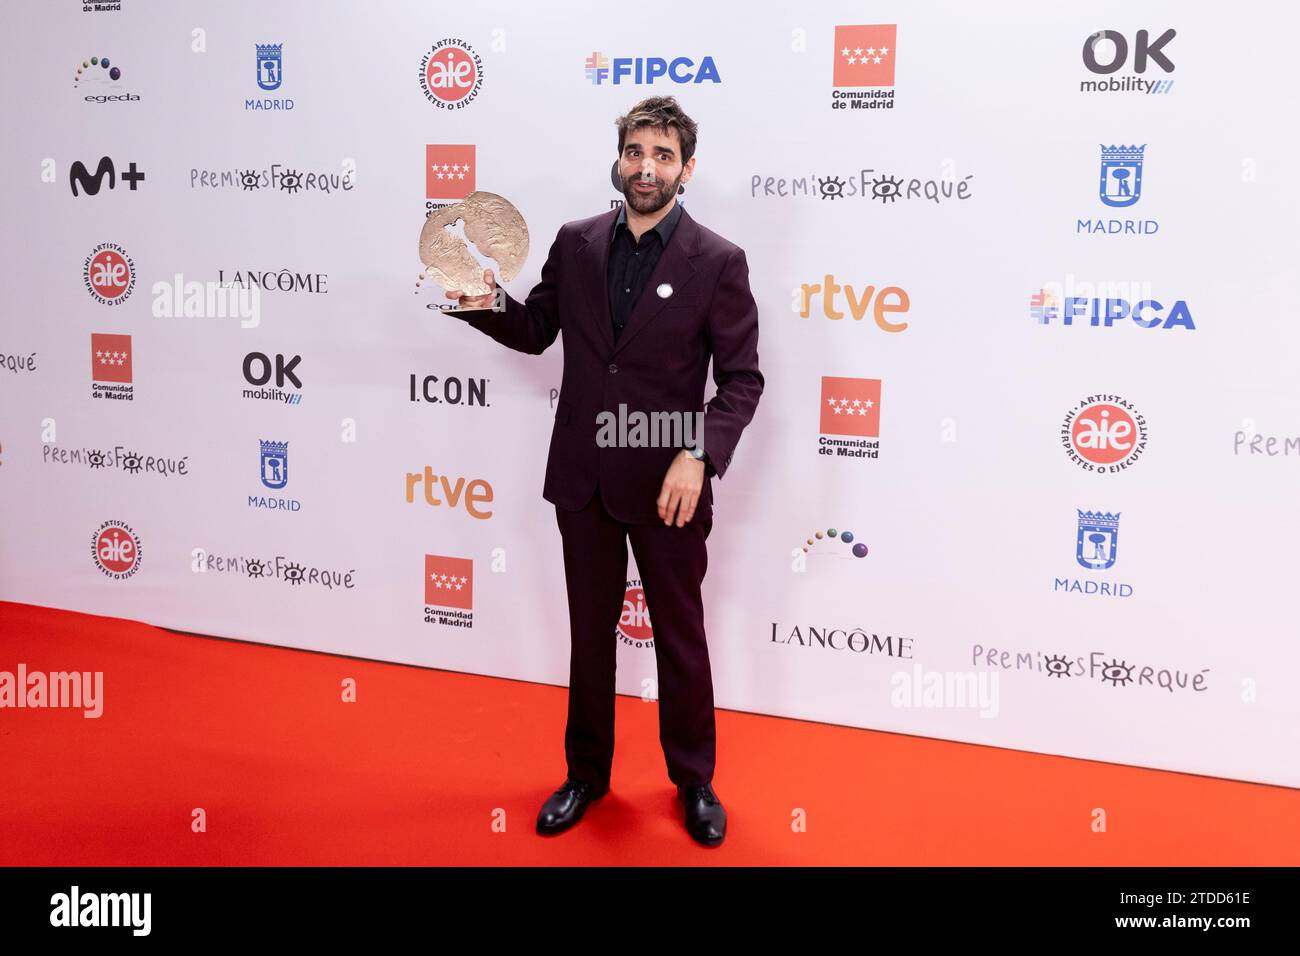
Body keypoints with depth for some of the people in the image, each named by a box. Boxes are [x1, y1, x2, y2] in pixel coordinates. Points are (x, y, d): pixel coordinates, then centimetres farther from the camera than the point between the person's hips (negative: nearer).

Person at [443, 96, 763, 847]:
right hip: (583, 477, 3)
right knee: (590, 630, 17)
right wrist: (490, 303, -8)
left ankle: (694, 779, 32)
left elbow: (742, 378, -8)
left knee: (681, 635, 12)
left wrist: (700, 456, -21)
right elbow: (537, 331, 13)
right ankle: (587, 773, 35)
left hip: (666, 485, -3)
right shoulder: (576, 243, 2)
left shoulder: (718, 262, -9)